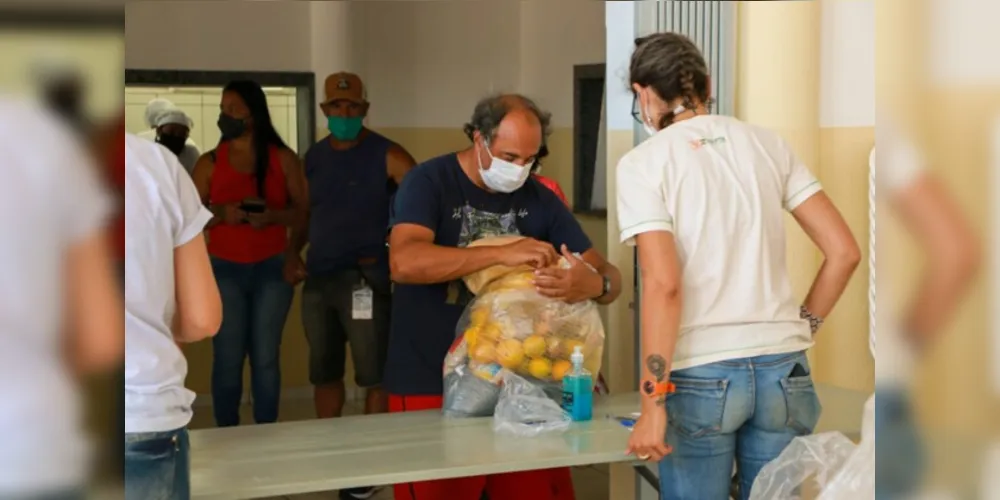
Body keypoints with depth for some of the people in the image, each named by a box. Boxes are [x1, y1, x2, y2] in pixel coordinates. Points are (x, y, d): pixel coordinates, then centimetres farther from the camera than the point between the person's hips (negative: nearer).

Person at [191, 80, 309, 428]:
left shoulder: (283, 159, 4)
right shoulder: (209, 162, 5)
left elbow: (304, 213, 2)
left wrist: (272, 215, -16)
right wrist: (221, 214, -15)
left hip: (272, 269, 0)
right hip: (225, 270, 0)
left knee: (266, 357, -1)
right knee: (227, 357, -3)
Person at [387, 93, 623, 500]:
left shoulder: (539, 199, 5)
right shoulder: (429, 182, -7)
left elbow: (609, 276, 2)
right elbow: (404, 262, -25)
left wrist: (594, 284, -24)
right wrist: (503, 253, -32)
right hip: (432, 387, -4)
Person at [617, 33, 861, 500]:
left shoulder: (642, 163, -3)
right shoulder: (766, 143, 9)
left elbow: (663, 284, -14)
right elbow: (844, 251, 6)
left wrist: (652, 400, -11)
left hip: (701, 374, -4)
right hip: (783, 369, 4)